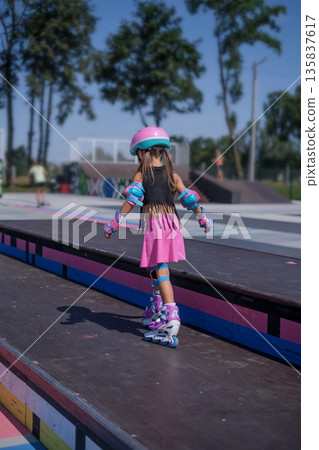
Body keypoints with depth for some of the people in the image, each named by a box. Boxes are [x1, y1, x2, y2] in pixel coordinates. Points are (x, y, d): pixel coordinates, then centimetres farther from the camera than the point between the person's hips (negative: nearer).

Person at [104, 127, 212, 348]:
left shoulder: (140, 175, 0)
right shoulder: (173, 175, 12)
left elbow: (132, 199, -13)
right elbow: (190, 199, 10)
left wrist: (114, 224, -9)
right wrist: (204, 220, 23)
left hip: (153, 224, -5)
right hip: (172, 223, 5)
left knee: (160, 272, -8)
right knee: (157, 268, 21)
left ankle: (172, 318, -19)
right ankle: (156, 311, 33)